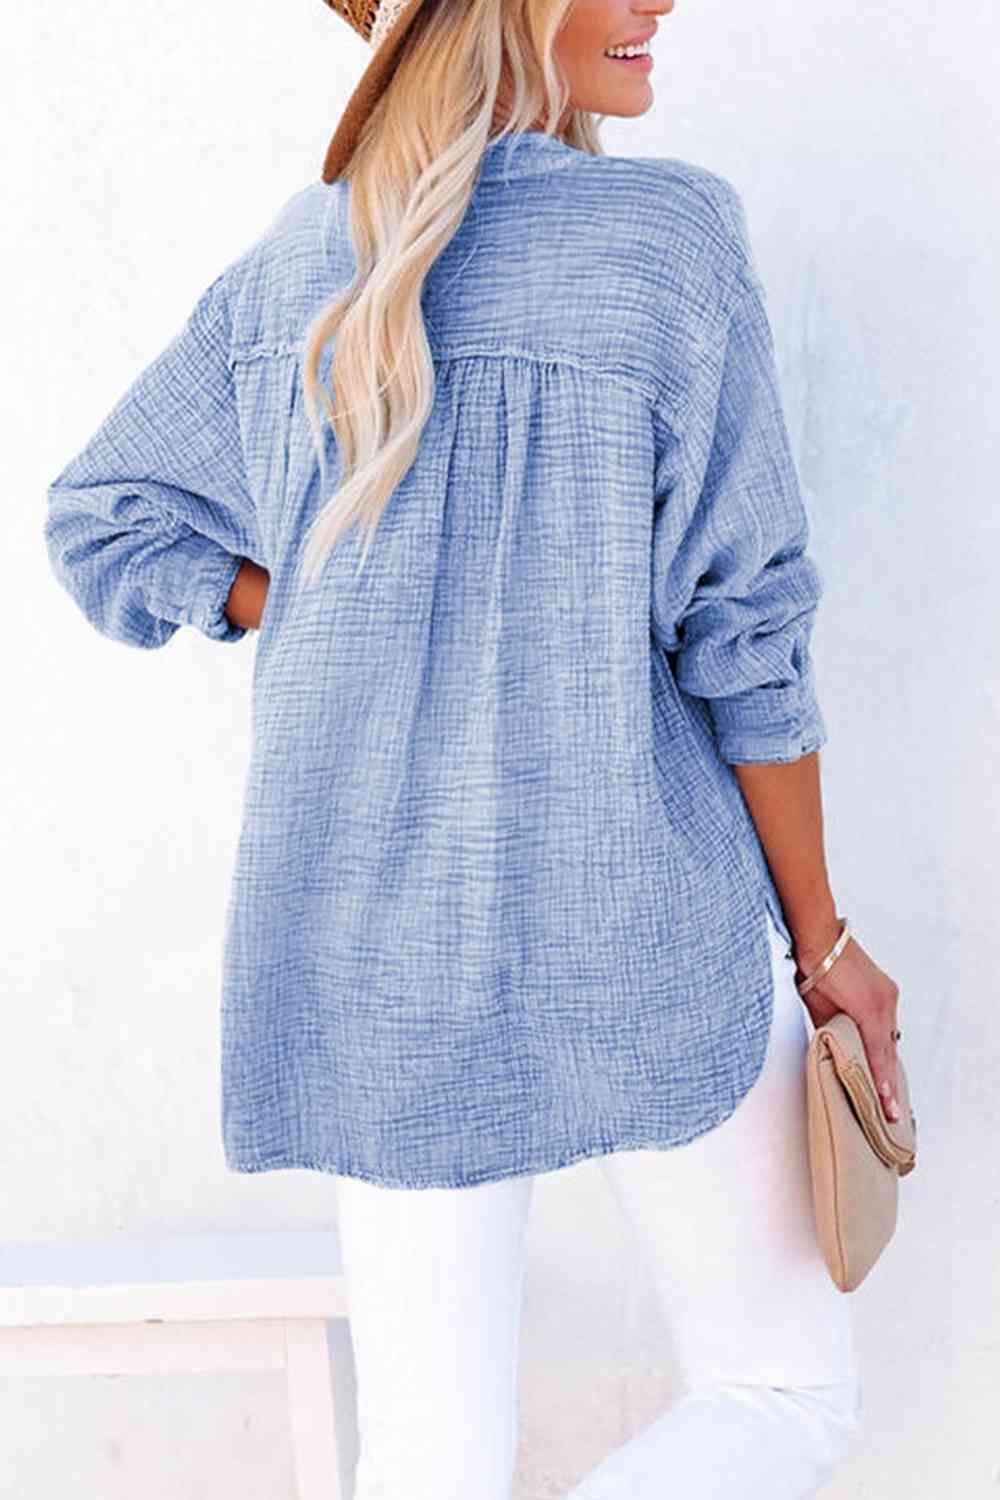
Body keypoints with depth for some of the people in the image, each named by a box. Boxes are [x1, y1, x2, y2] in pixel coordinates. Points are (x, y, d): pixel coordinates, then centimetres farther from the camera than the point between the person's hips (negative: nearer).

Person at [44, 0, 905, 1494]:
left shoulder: (299, 258, 4)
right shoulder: (668, 236, -11)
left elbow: (107, 520, 11)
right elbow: (743, 630, -10)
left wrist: (368, 627, 8)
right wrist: (822, 938, 1)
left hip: (378, 948, 5)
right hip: (639, 934, -4)